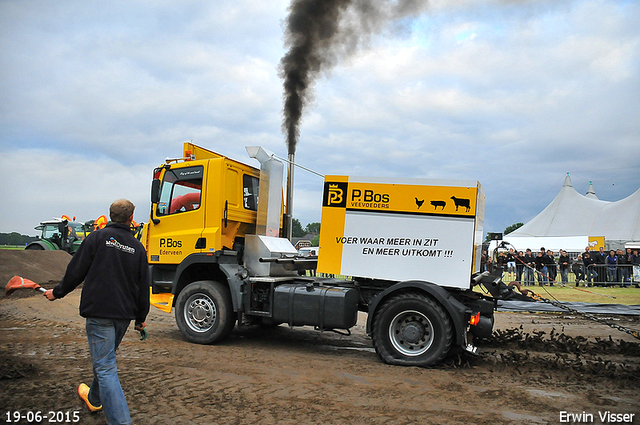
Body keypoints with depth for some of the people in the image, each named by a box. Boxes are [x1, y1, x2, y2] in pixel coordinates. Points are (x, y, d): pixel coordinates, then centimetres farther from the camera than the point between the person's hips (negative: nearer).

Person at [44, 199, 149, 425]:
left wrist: (57, 292, 15)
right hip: (124, 314, 5)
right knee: (106, 358, 26)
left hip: (99, 311, -5)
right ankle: (94, 398, 49)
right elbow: (143, 287, 10)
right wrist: (140, 319, 20)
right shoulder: (137, 247, 7)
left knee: (105, 366, -6)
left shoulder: (98, 237, -5)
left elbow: (76, 271, -3)